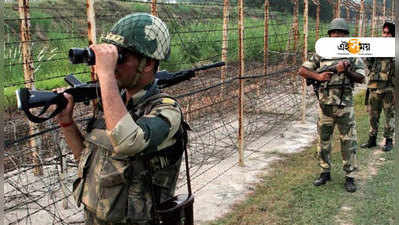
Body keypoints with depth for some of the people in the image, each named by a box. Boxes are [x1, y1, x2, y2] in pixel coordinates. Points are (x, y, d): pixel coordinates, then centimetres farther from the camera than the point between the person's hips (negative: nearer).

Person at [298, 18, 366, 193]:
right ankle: (325, 172, 24)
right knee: (323, 140, 9)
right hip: (325, 104, 2)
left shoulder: (352, 54, 4)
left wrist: (346, 71, -18)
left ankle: (350, 176, 11)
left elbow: (361, 78, -2)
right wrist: (318, 76, -9)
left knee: (349, 141, 1)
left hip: (345, 104, -1)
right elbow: (302, 70, 6)